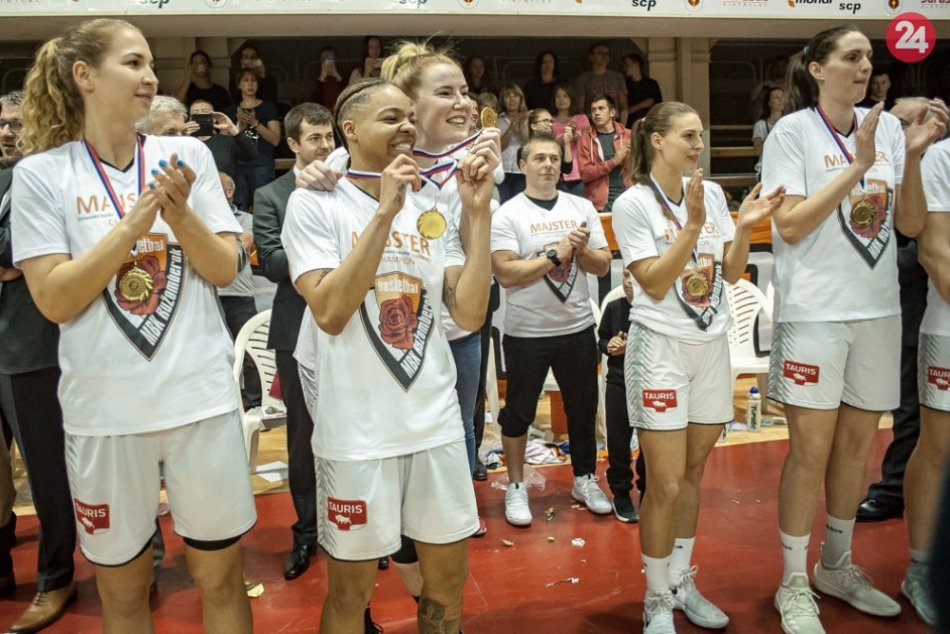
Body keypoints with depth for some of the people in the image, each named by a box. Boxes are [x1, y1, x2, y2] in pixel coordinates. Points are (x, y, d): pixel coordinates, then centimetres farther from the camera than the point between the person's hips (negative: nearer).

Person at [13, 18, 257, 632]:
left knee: (221, 578, 14)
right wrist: (134, 222, -18)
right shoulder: (41, 173, -3)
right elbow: (54, 300, -10)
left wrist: (181, 215, -18)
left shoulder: (189, 155, 2)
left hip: (202, 397, 1)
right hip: (104, 411, 0)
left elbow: (226, 269, -1)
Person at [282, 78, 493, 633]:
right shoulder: (314, 203, -5)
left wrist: (479, 213, -8)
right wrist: (383, 213, -21)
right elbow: (330, 313, -19)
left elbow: (470, 315, -3)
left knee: (449, 579, 17)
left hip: (437, 421, 4)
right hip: (356, 430, -4)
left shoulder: (433, 207, 6)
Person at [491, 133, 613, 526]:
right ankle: (516, 487, 26)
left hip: (578, 328, 4)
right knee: (518, 412, 9)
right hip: (526, 332, -3)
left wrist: (582, 249, -16)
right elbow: (506, 273, -19)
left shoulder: (582, 208, 4)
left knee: (583, 408, 16)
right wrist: (555, 254, -18)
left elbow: (603, 266, 3)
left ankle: (584, 480, 35)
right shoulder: (507, 214, -8)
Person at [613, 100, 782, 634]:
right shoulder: (633, 204, -8)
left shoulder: (712, 193, 6)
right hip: (662, 347, -5)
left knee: (694, 473, 14)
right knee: (666, 485, -3)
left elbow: (731, 274, 7)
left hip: (713, 343, 5)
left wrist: (745, 228, -8)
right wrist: (693, 224, -20)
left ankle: (682, 583, 31)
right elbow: (655, 285, -15)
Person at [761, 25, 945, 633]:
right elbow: (791, 226, -14)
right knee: (812, 450, -2)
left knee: (858, 444, 14)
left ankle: (837, 565, 32)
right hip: (814, 310, -5)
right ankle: (795, 584, 14)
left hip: (878, 308, 5)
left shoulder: (888, 126, 7)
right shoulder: (793, 131, -5)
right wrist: (858, 164, -15)